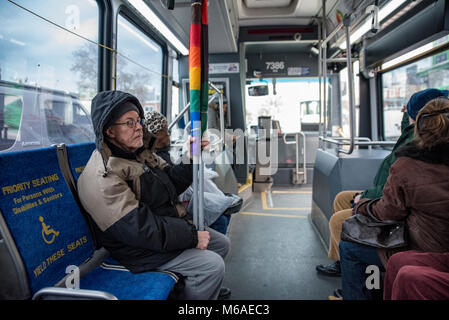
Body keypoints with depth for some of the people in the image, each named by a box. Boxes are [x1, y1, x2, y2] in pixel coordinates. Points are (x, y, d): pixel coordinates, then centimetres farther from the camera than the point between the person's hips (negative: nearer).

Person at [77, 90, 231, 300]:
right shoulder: (103, 177, -24)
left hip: (172, 226, 10)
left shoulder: (140, 153, 7)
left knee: (222, 243, 13)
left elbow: (171, 185, 11)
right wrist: (192, 237, -24)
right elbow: (139, 229, -29)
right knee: (212, 265, -18)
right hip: (142, 251, -9)